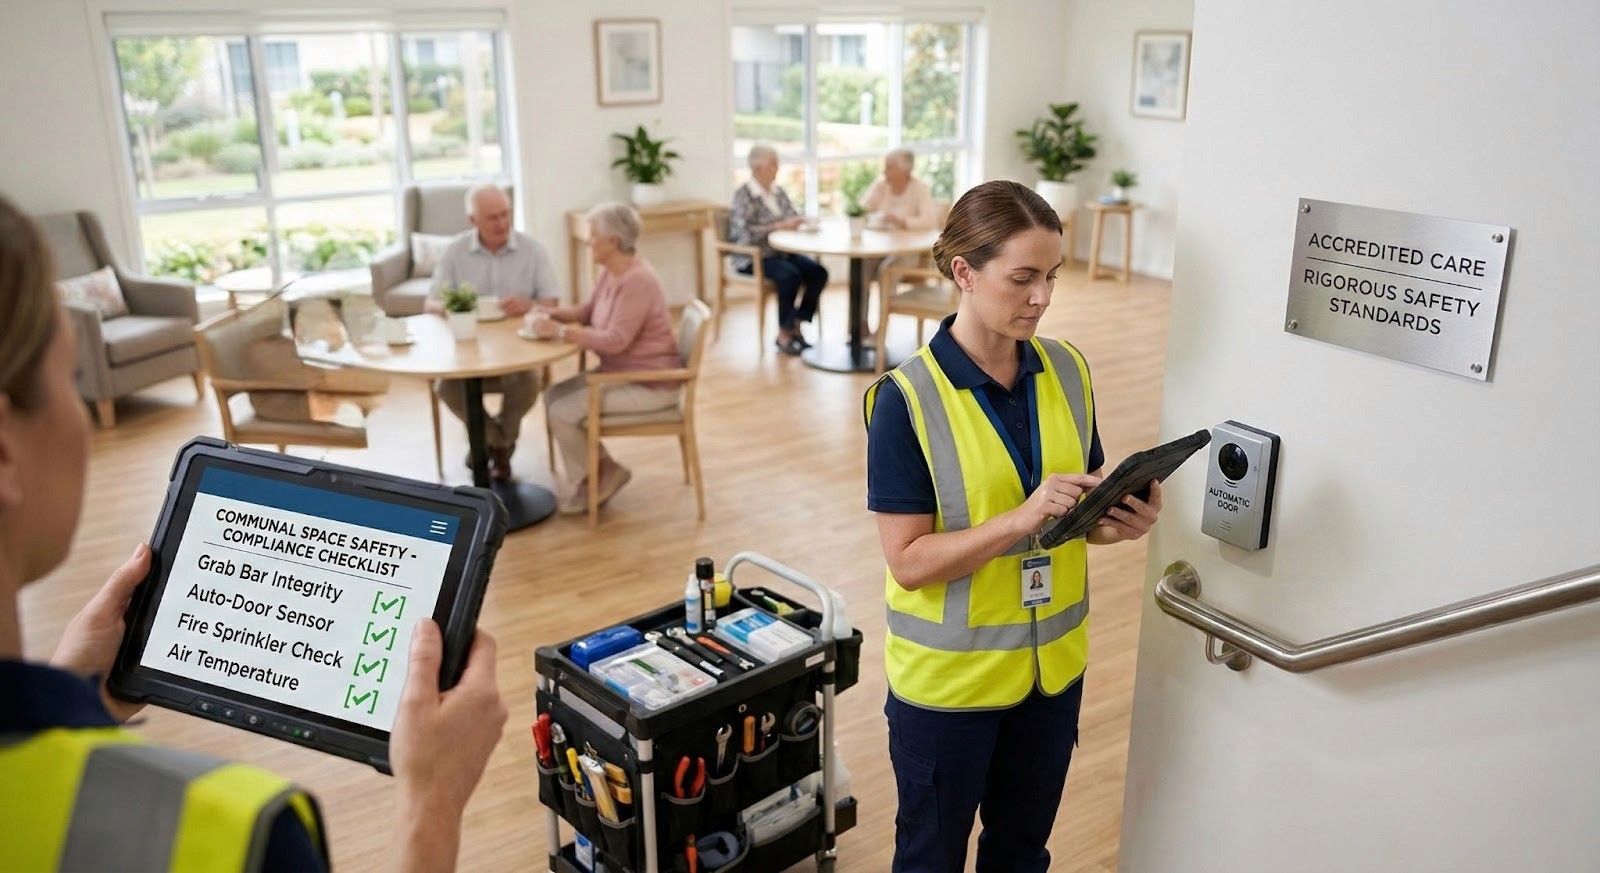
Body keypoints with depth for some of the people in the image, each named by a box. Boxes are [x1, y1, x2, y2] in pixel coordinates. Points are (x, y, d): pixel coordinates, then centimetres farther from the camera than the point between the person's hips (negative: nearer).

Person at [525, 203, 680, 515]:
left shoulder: (637, 281, -26)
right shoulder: (611, 271, 4)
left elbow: (615, 340, -30)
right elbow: (589, 312, 16)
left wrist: (559, 331, -26)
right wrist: (551, 313, -2)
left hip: (650, 385, -10)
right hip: (621, 372, 10)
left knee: (563, 412, -13)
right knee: (553, 396, 7)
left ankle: (593, 481, 9)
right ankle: (605, 470, 12)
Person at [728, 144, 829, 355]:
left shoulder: (778, 191, 12)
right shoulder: (744, 195, -10)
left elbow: (793, 217, 14)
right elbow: (745, 233, -21)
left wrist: (797, 221, -10)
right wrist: (779, 226, -20)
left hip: (781, 252, 7)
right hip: (753, 257, -7)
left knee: (818, 272, -16)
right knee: (791, 275, -32)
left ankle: (796, 326, -6)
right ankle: (783, 334, -16)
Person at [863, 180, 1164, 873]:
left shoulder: (1066, 371, -3)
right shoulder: (908, 399, -19)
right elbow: (909, 560, -20)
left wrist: (1121, 521, -15)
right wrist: (1023, 518, -32)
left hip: (1052, 662, 5)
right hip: (948, 678, -4)